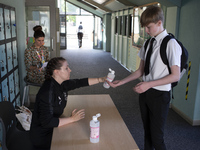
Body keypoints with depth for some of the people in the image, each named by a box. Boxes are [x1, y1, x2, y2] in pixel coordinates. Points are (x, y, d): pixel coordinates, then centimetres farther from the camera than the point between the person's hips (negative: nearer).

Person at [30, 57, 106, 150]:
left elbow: (80, 82, 7)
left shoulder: (62, 84, -5)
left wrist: (101, 79, 2)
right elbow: (46, 122, -29)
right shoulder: (47, 92, -29)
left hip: (53, 128, 7)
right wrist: (72, 119, -25)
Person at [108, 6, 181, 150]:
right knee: (147, 132, 21)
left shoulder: (171, 44, -16)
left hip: (160, 95, -6)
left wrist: (149, 84, -23)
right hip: (145, 92, 7)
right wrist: (121, 82, 2)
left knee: (156, 138, 3)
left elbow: (175, 76, -17)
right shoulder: (148, 43, 6)